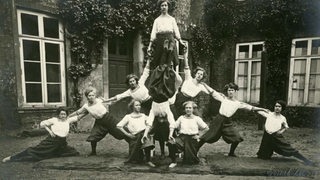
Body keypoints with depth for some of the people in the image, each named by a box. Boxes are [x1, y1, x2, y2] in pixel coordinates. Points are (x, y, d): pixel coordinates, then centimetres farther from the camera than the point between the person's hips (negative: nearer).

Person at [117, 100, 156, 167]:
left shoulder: (143, 115, 19)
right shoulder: (128, 117, 8)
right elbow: (119, 126, 4)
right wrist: (127, 134, -3)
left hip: (144, 134, 2)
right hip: (135, 137, -2)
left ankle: (148, 160, -19)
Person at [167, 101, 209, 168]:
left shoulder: (197, 118, 1)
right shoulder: (181, 118, 6)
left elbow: (206, 128, 3)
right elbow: (174, 127, 8)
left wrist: (199, 136, -1)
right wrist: (179, 132, -6)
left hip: (192, 138, -1)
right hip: (182, 137, 1)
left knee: (191, 161, -3)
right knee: (171, 143, -30)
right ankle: (173, 162, -10)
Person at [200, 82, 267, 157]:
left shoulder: (238, 103, 4)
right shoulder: (223, 98, 0)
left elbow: (251, 107, 3)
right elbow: (212, 91, 0)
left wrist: (262, 109, -3)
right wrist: (203, 83, -1)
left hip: (227, 122, 3)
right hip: (218, 120, -2)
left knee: (237, 138, -2)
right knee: (207, 137, -4)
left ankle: (231, 153, 24)